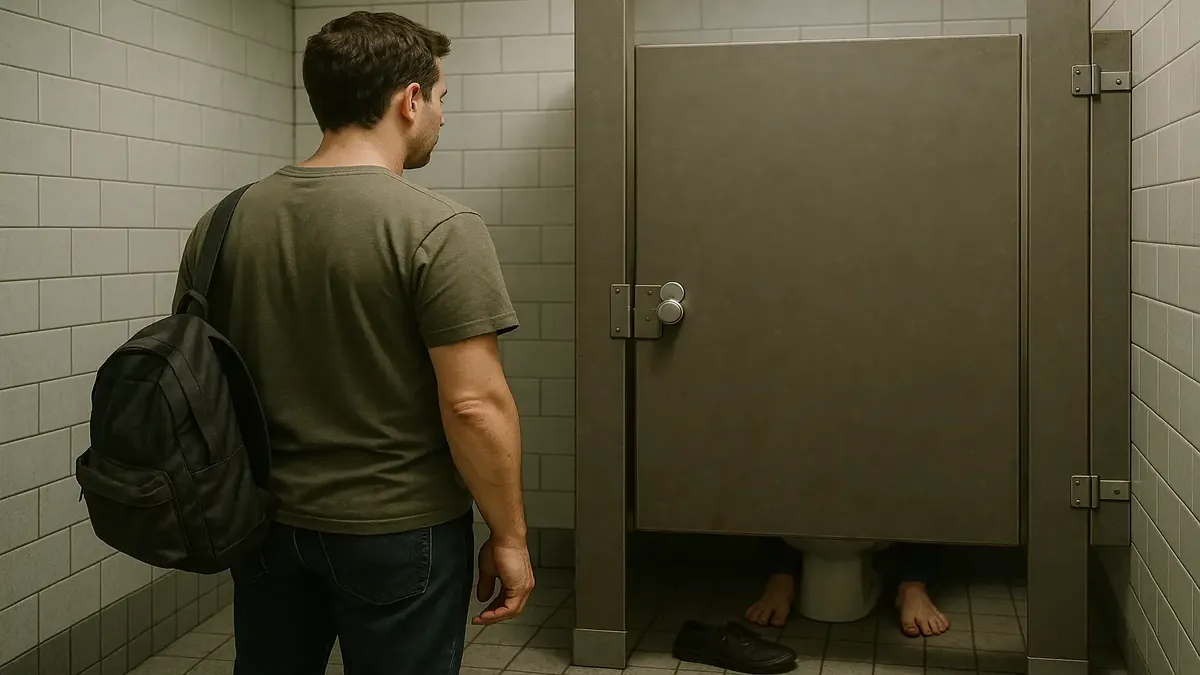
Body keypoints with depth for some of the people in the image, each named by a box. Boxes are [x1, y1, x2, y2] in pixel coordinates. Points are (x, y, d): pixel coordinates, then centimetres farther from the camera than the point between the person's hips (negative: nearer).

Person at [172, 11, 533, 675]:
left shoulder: (224, 222, 0)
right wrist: (509, 536, -9)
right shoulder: (438, 229, -17)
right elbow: (475, 405, -20)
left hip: (265, 522, 5)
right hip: (397, 531, -5)